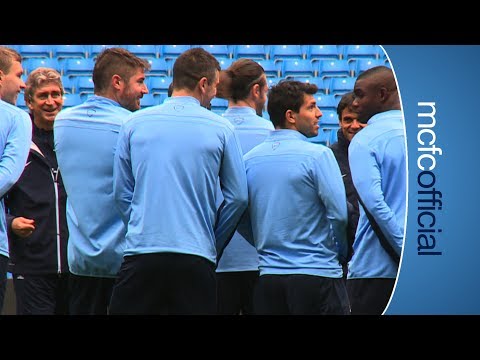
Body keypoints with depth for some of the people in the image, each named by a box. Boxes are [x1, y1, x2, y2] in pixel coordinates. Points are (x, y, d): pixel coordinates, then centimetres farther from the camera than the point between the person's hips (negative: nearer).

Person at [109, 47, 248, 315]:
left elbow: (122, 193, 8)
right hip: (196, 257, -1)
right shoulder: (221, 129, 0)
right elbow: (238, 197, 2)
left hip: (141, 252, 2)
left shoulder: (134, 124, 5)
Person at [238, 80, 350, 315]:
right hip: (317, 273, -5)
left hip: (268, 276, 5)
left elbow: (242, 220, 11)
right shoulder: (318, 155, -10)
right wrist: (341, 253, 3)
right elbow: (340, 213, -13)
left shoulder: (249, 159, 6)